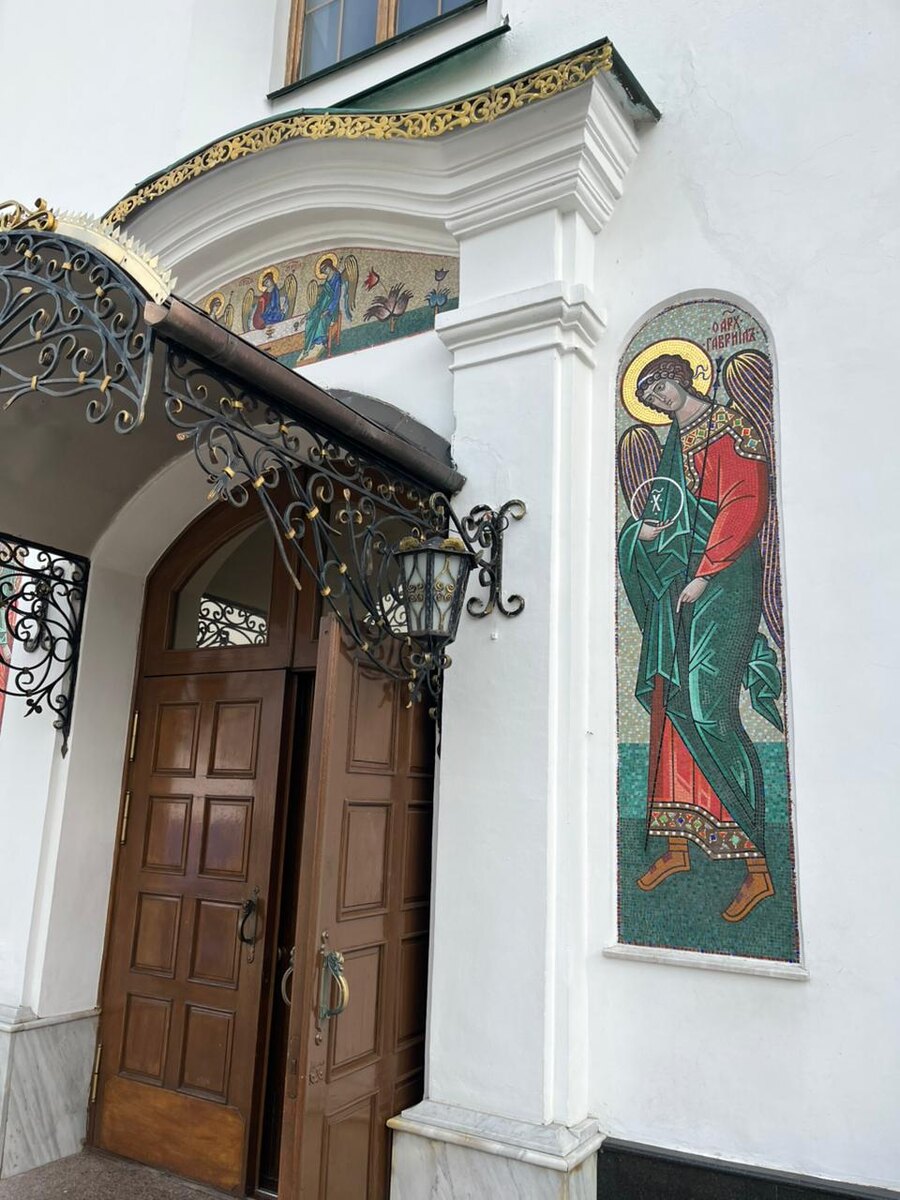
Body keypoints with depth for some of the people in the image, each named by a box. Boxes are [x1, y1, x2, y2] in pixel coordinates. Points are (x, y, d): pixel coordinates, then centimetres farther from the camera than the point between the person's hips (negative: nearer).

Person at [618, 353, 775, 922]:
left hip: (722, 581, -8)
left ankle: (758, 865, -9)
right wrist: (646, 525, 6)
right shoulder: (674, 442, 22)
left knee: (705, 708, -16)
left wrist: (704, 575, -17)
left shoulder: (729, 426, -1)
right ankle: (678, 847, 10)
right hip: (675, 583, 8)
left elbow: (746, 504, -12)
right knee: (668, 704, 3)